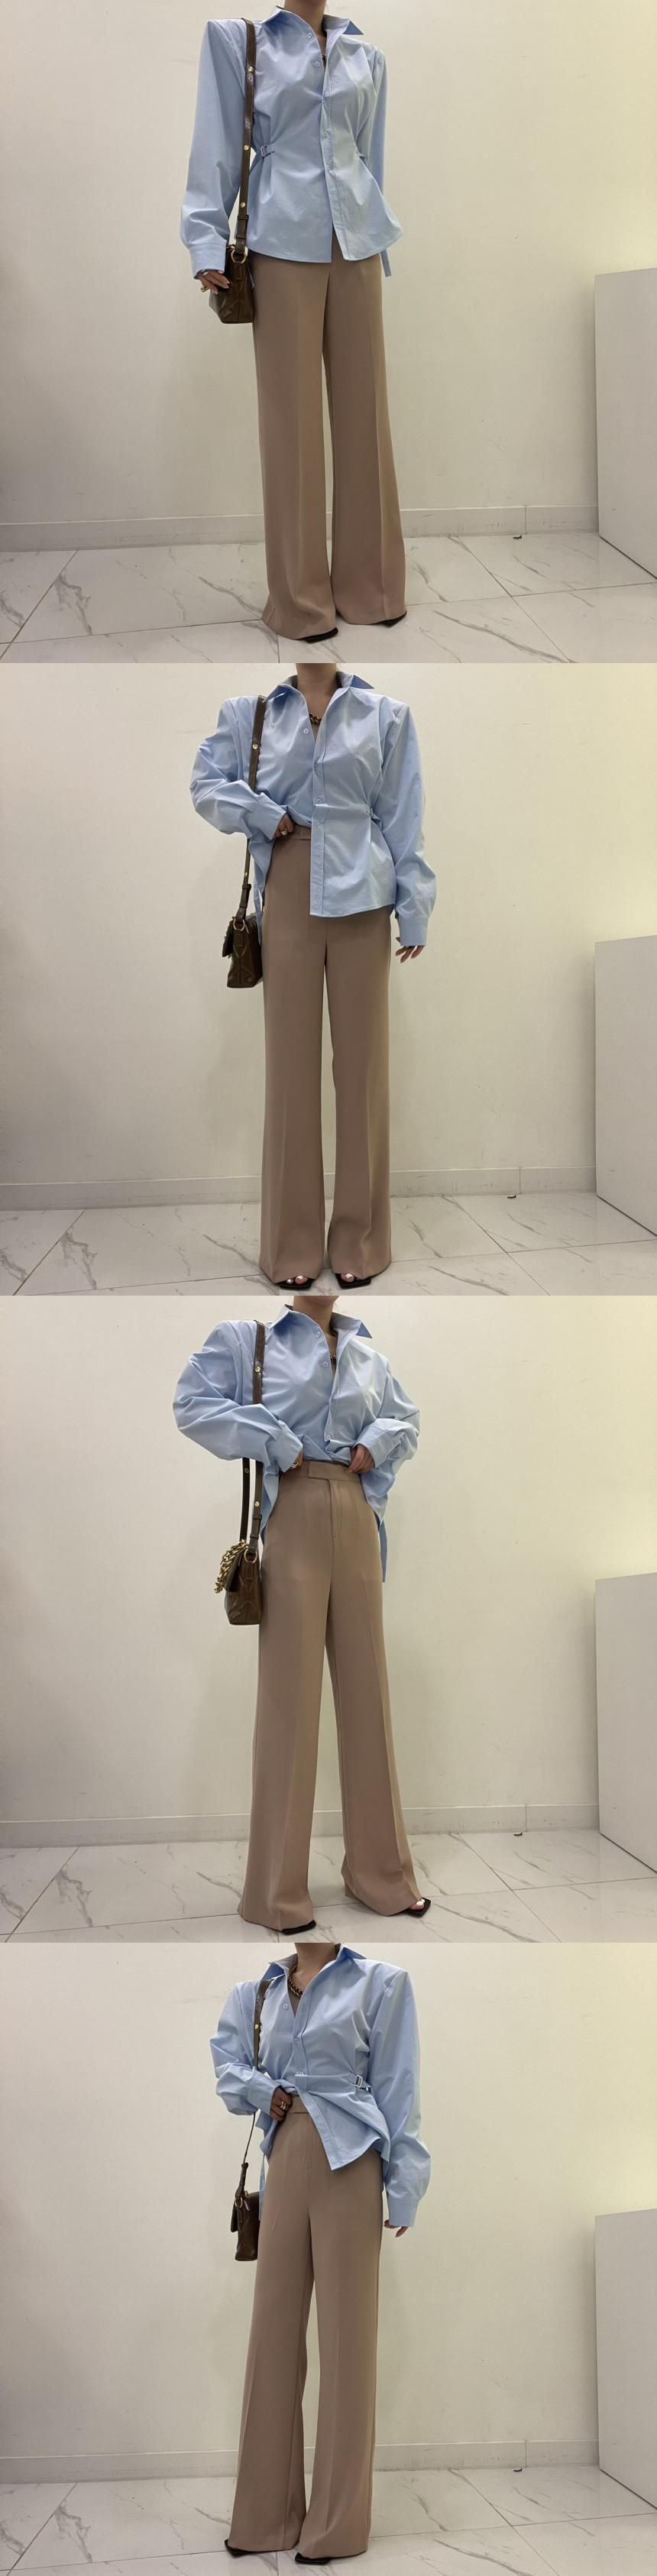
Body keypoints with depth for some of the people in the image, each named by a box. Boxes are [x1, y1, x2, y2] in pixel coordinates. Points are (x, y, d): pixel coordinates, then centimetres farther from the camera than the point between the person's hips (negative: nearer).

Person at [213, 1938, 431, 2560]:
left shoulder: (379, 1983, 0)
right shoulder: (255, 1993, 12)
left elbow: (396, 2089, -2)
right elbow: (228, 2068, 14)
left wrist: (403, 2188, -7)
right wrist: (267, 2094, -7)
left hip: (348, 2165, -4)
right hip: (284, 2164, 5)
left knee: (347, 2333, -2)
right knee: (273, 2329, 5)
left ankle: (338, 2525, 4)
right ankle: (269, 2514, 13)